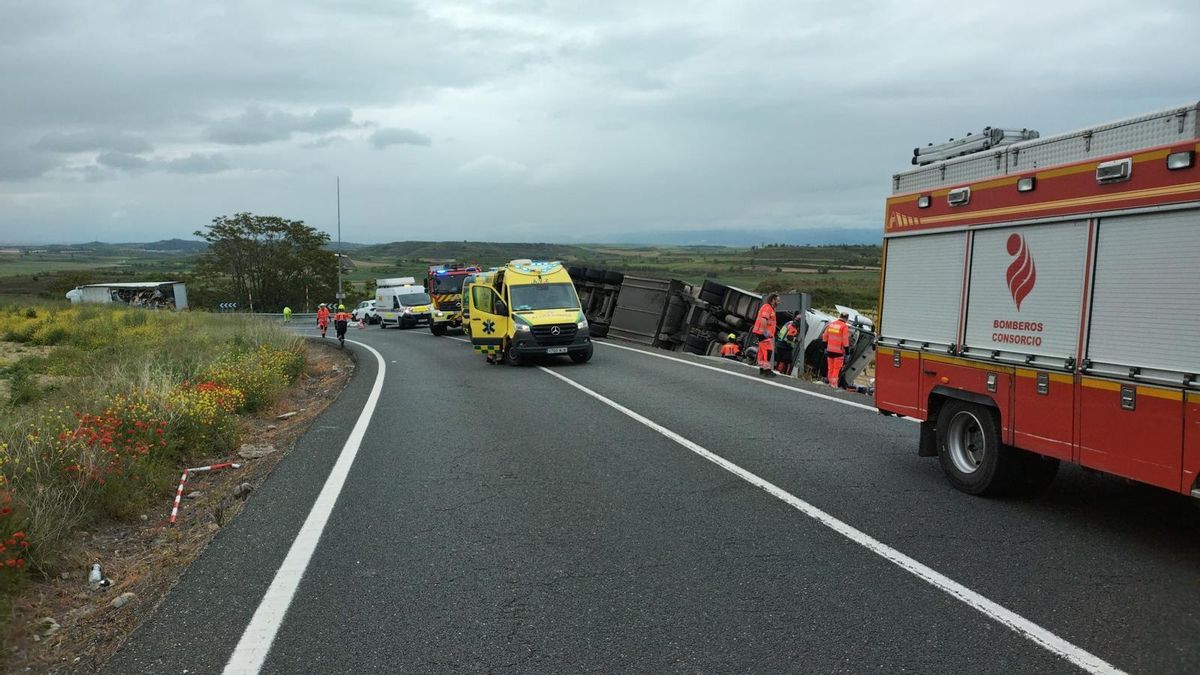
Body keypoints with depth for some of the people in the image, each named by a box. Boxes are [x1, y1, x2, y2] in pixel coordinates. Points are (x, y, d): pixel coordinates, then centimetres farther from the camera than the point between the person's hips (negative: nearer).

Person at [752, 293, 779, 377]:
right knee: (768, 351, -13)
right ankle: (767, 370, -15)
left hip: (767, 333, 11)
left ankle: (762, 369, 19)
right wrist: (765, 331, -27)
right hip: (764, 333, -11)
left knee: (762, 351, 13)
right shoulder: (767, 307, -13)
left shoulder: (770, 308, 21)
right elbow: (763, 319, -26)